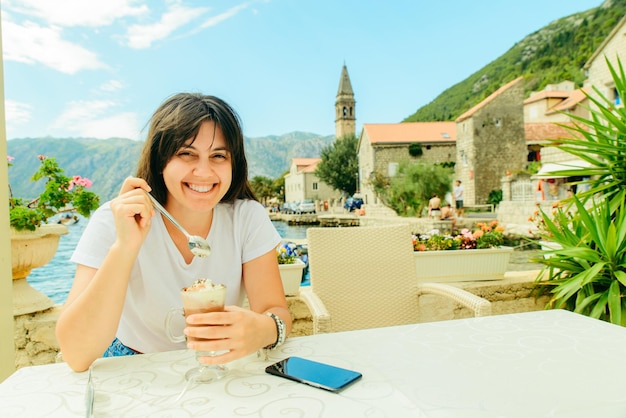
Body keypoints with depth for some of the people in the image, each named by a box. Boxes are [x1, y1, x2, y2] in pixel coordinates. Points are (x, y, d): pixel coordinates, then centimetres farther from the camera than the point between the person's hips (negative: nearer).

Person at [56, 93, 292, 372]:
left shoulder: (248, 218, -10)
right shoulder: (114, 221, -15)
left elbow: (277, 313, -13)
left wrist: (264, 329, -36)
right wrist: (125, 245, -32)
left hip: (220, 368, 1)